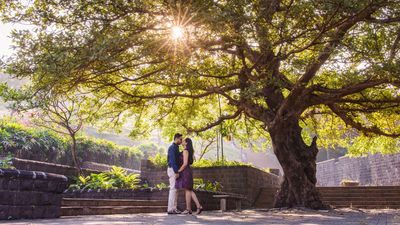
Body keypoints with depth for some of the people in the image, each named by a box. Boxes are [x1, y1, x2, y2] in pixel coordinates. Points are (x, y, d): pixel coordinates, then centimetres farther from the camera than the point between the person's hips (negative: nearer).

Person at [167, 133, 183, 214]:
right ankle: (171, 209, -9)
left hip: (175, 170, 10)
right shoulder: (172, 147, -13)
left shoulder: (176, 148, 20)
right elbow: (172, 160, -21)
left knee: (174, 189, 8)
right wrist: (176, 172, -24)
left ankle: (173, 208, 9)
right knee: (173, 189, -10)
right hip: (173, 170, -10)